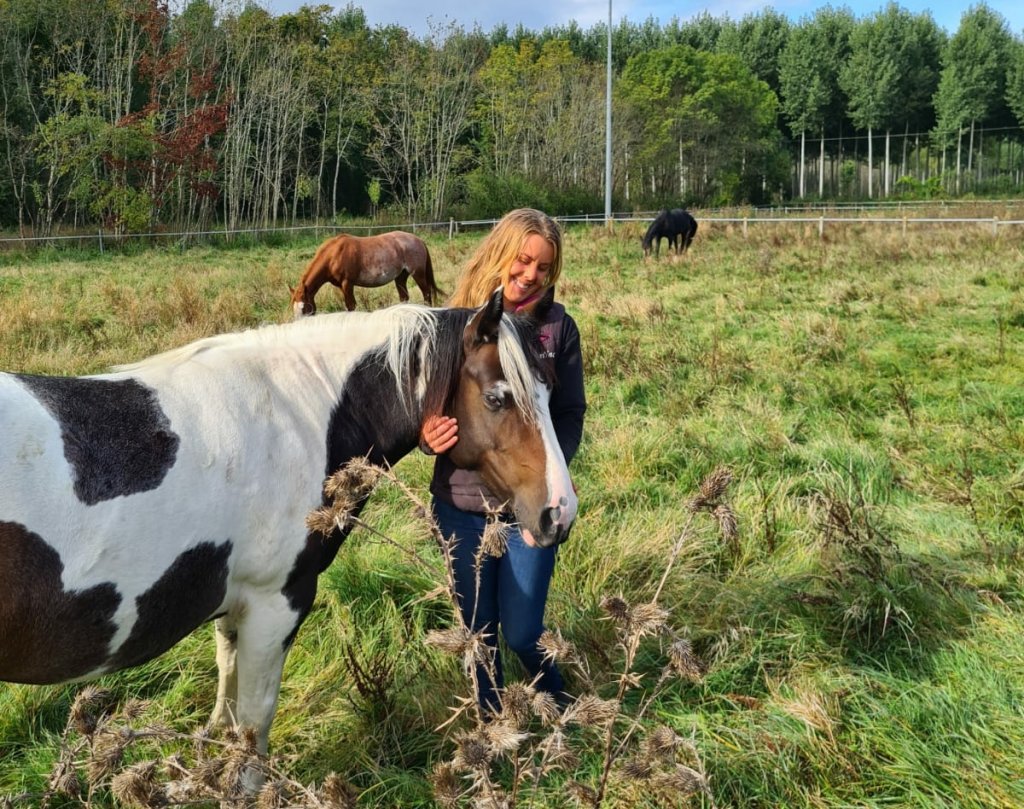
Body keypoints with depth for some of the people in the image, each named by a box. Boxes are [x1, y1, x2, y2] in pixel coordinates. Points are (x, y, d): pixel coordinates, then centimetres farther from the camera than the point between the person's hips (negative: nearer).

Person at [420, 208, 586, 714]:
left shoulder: (557, 325, -4)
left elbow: (571, 413, -1)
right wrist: (429, 435, -22)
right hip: (461, 504, 1)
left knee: (521, 634, 3)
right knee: (479, 631, 14)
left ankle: (562, 710, 34)